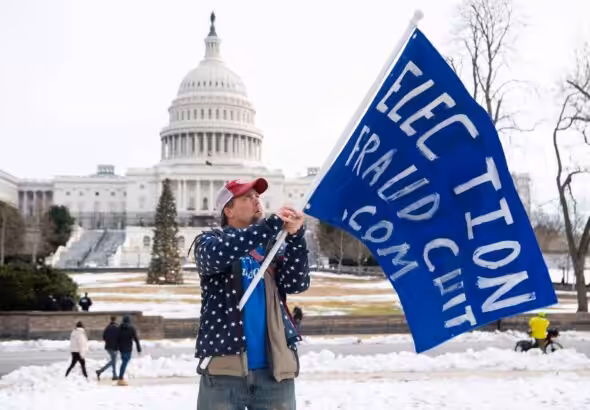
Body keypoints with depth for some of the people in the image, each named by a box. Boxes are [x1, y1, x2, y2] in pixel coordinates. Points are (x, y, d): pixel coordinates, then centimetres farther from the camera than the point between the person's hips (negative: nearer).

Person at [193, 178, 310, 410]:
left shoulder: (275, 246, 13)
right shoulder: (209, 241, 6)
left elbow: (297, 284, -2)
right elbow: (218, 254, -18)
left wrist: (295, 236, -16)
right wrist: (272, 224, -20)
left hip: (274, 367, 3)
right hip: (224, 366, -2)